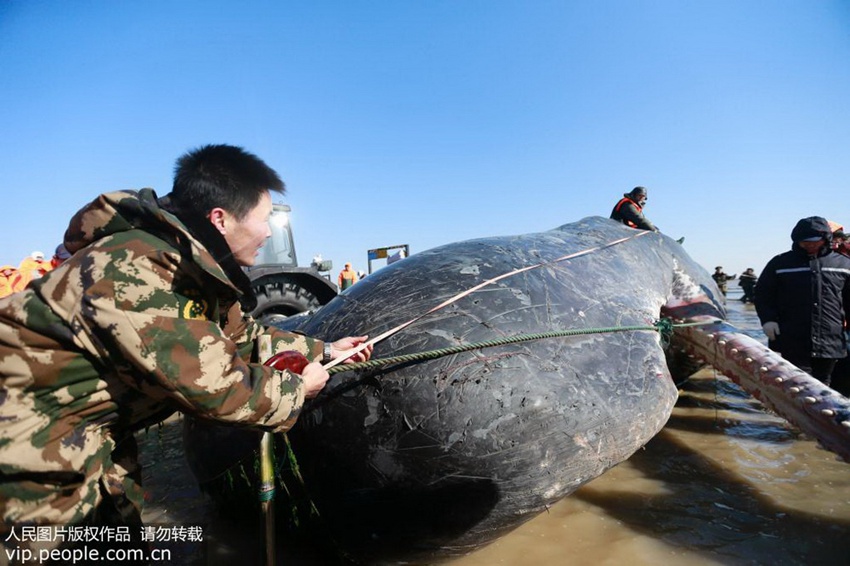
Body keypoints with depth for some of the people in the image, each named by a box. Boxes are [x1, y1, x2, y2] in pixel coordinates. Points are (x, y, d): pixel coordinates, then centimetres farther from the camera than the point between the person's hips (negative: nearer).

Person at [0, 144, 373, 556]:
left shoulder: (198, 270, -3)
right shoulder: (133, 270, -32)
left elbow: (244, 336, 11)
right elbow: (211, 387, -30)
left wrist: (323, 350, 14)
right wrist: (295, 389, -14)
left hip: (95, 427, 9)